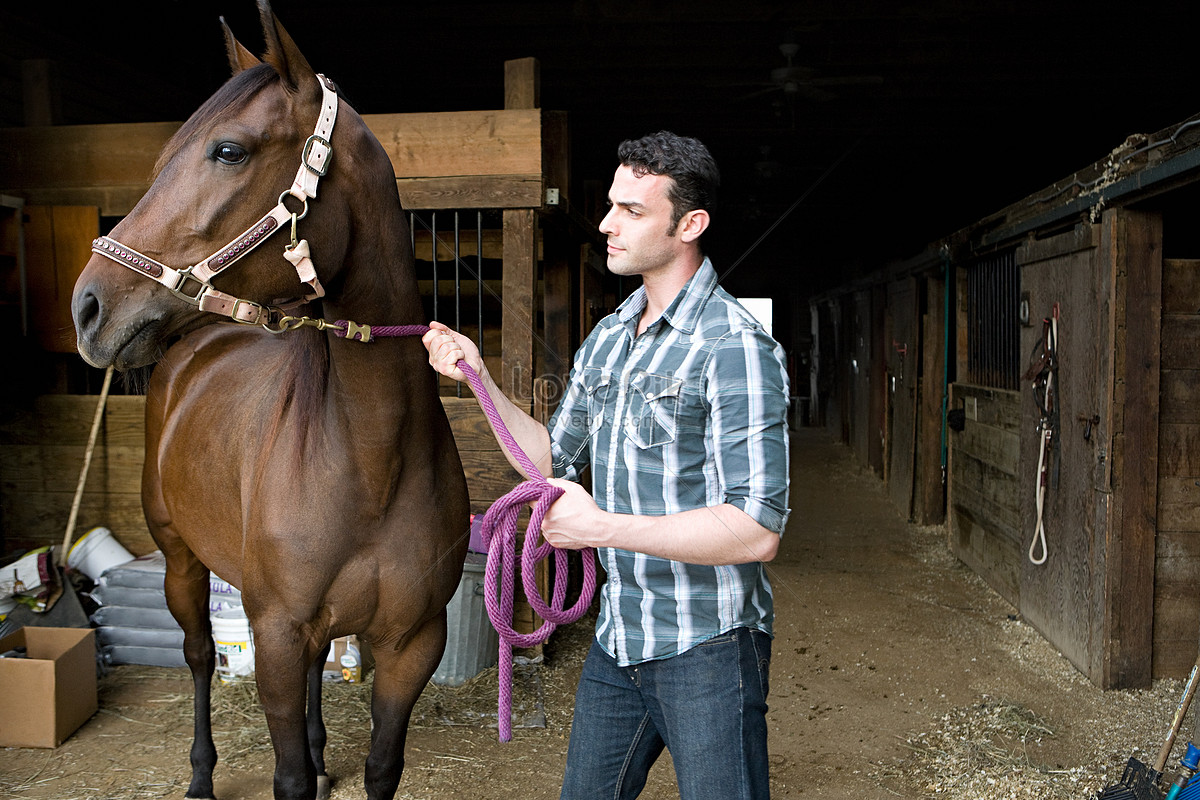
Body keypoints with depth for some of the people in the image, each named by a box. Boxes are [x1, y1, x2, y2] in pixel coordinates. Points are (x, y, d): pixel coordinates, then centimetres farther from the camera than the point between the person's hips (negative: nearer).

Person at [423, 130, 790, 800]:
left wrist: (601, 526, -24)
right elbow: (552, 460, 13)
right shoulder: (608, 337, 7)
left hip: (707, 650, -7)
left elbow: (756, 531, -25)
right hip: (618, 641, 8)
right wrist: (479, 379, 2)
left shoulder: (735, 348, -19)